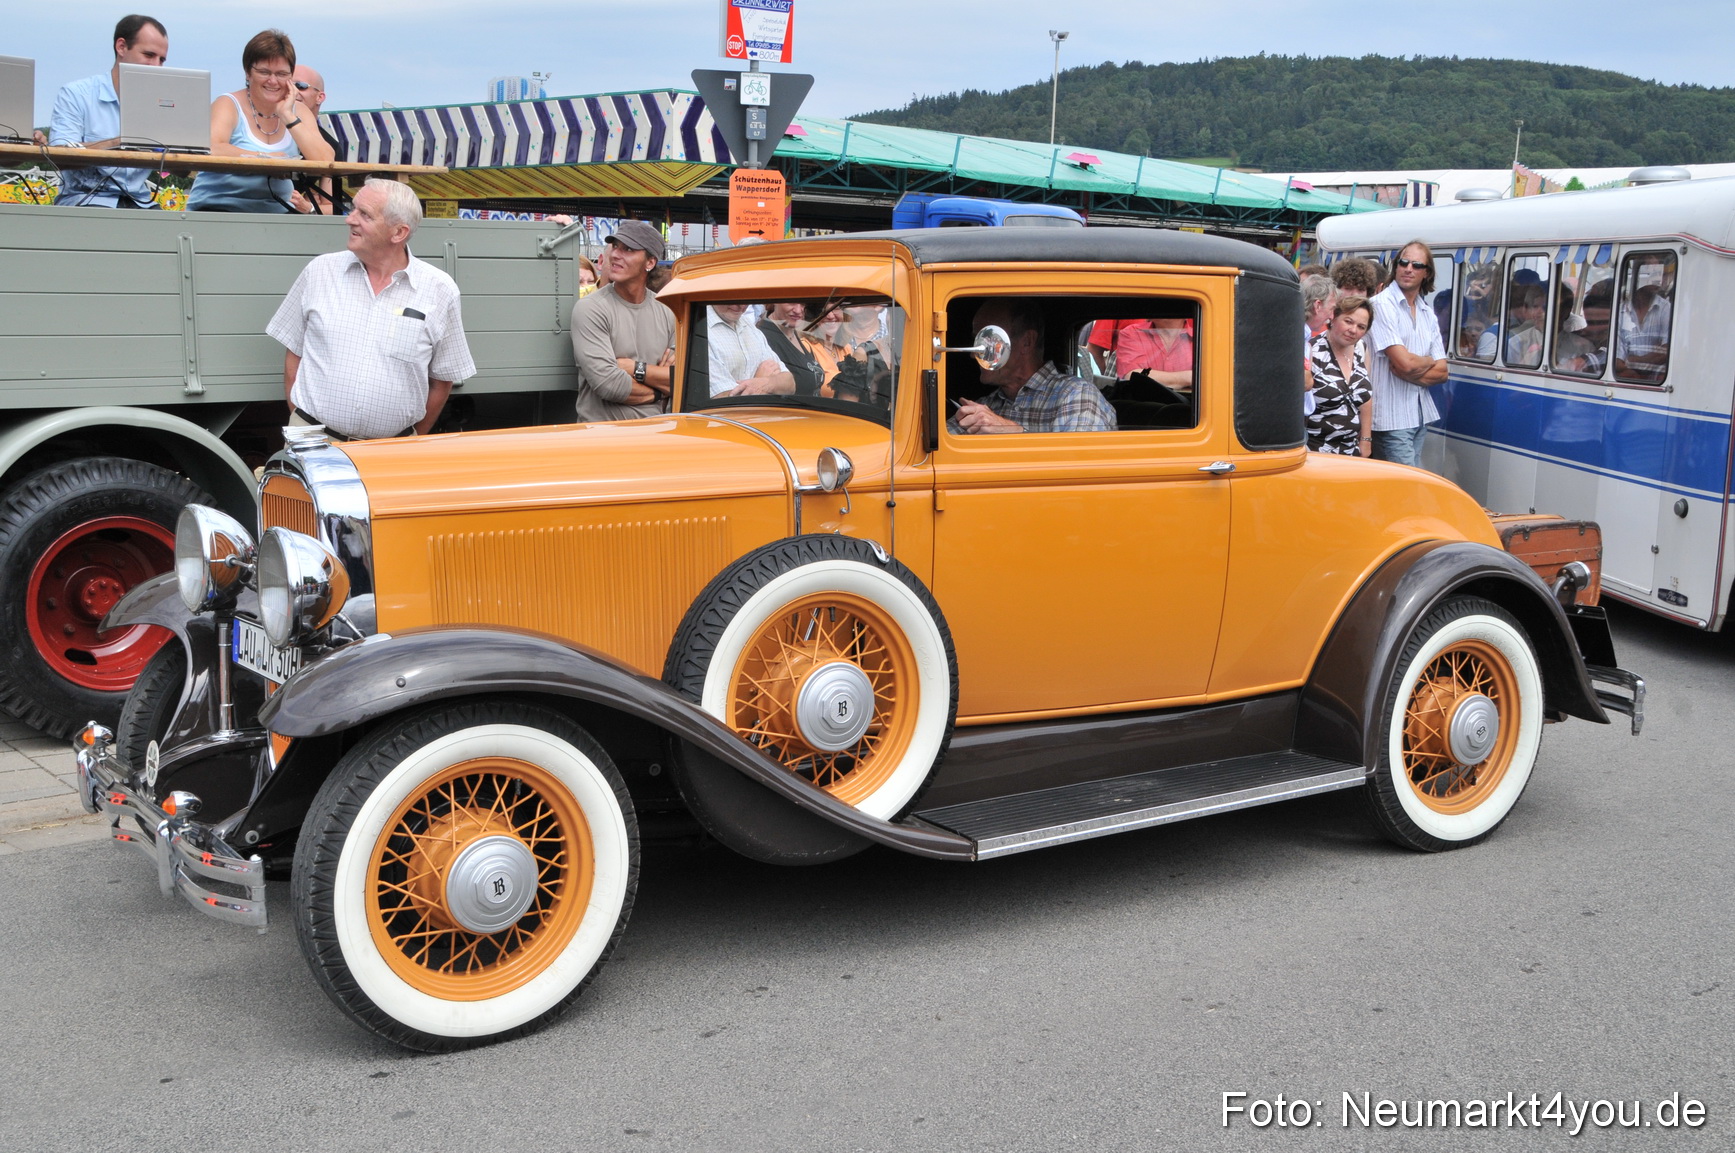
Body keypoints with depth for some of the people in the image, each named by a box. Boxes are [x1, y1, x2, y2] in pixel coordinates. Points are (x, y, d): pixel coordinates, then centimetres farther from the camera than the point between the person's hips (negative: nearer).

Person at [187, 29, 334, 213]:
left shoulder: (299, 111, 9)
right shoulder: (229, 105, -2)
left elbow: (327, 161, -6)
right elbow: (211, 149, -22)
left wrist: (288, 116, -8)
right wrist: (266, 158, -19)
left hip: (276, 212, 4)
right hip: (217, 209, -4)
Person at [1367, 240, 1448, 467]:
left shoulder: (1428, 313, 14)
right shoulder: (1382, 305, -9)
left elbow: (1441, 372, 8)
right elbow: (1405, 362, -18)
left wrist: (1408, 373, -11)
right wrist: (1428, 361, 3)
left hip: (1421, 415, 7)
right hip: (1391, 417, -7)